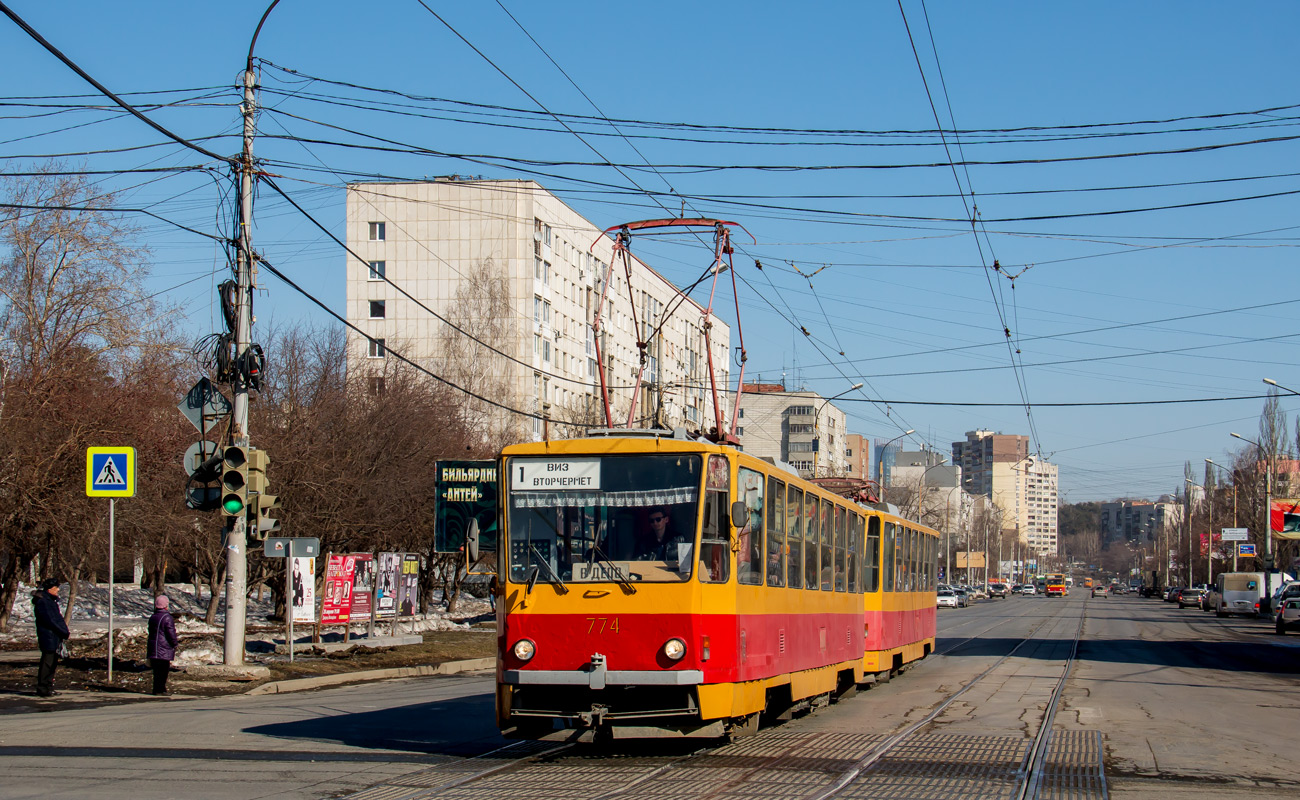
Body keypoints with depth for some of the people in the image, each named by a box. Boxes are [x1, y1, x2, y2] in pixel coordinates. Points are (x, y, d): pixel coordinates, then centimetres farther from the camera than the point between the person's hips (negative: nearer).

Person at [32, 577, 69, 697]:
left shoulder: (51, 601, 17)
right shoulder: (42, 602, -14)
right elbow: (50, 620, -19)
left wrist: (64, 630, 6)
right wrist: (64, 632, -15)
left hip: (55, 637, 10)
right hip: (48, 637, -10)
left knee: (52, 663, 13)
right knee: (47, 663, -7)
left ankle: (48, 687, 19)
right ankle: (42, 689, -3)